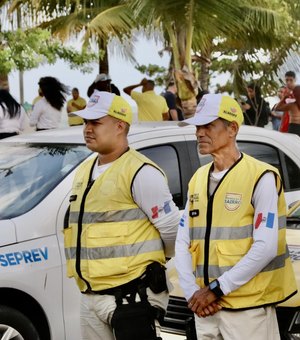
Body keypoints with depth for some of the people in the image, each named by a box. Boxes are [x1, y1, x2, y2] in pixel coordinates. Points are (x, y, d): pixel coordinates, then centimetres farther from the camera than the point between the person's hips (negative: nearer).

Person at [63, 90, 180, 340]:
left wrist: (155, 259, 7)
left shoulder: (141, 173, -12)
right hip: (91, 295, 9)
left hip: (132, 294, -9)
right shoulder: (84, 171, 15)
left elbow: (171, 227, -10)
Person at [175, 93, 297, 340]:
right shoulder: (198, 179, 12)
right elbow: (183, 242, 11)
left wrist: (217, 288, -15)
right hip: (205, 307, 6)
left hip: (247, 308, -6)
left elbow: (265, 248, -16)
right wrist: (192, 291, -3)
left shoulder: (261, 177, -8)